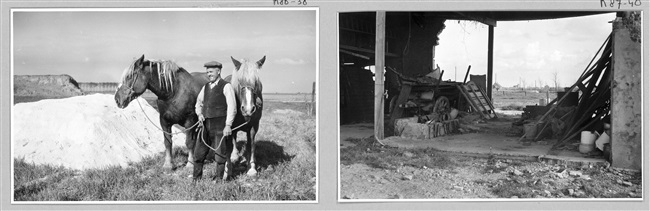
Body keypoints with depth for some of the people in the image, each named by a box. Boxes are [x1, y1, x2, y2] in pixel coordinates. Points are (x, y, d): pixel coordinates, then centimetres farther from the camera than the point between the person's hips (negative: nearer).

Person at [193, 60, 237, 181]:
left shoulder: (226, 87, -6)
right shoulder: (206, 87, 14)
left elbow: (231, 108, -11)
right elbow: (199, 102, 25)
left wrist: (228, 125, -17)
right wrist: (199, 114, 4)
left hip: (219, 124, -6)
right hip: (205, 124, 6)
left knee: (220, 152, 2)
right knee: (199, 152, 10)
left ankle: (219, 178, 14)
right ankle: (196, 177, 21)